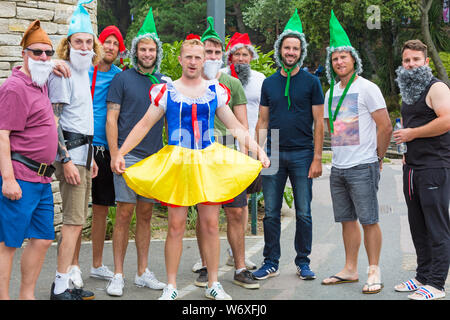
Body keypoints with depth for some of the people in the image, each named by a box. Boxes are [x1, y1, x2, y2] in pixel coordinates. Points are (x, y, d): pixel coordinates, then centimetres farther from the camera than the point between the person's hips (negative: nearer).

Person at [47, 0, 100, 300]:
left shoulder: (84, 73, 16)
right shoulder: (63, 74, -11)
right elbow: (53, 120, -16)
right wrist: (66, 160, -21)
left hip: (83, 151, 9)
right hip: (71, 152, -9)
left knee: (77, 219, 12)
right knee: (73, 220, -10)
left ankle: (74, 278, 21)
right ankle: (61, 287, -7)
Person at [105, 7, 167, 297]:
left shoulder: (165, 83, 11)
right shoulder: (122, 79, 0)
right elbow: (111, 119, -3)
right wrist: (115, 155, -12)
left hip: (155, 156, 4)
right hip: (128, 155, -4)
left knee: (145, 215, 9)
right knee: (125, 214, -5)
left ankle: (143, 273, 17)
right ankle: (118, 275, 3)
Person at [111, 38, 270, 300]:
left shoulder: (216, 91, 9)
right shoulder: (166, 91, 4)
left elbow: (235, 126, 11)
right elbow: (144, 125, 5)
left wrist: (258, 150, 2)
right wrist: (121, 153, -3)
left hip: (209, 162, 2)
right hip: (176, 163, -2)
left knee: (211, 224, 3)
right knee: (176, 226, 0)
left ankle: (214, 284, 15)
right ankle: (171, 286, 11)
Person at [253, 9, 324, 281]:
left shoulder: (311, 82, 1)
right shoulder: (269, 83, 10)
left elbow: (319, 122, -1)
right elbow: (263, 121, 11)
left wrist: (317, 158, -8)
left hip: (302, 154, -2)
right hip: (273, 154, 3)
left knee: (303, 213, 3)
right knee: (271, 213, 5)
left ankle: (303, 262, 15)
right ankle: (271, 262, 15)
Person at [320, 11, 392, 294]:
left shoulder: (367, 88, -6)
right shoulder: (331, 93, 14)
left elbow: (385, 126, -7)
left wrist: (378, 158, -1)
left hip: (363, 167, -7)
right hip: (338, 168, 7)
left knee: (369, 221, -4)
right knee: (347, 220, 11)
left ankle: (374, 272, 3)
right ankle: (350, 270, 18)